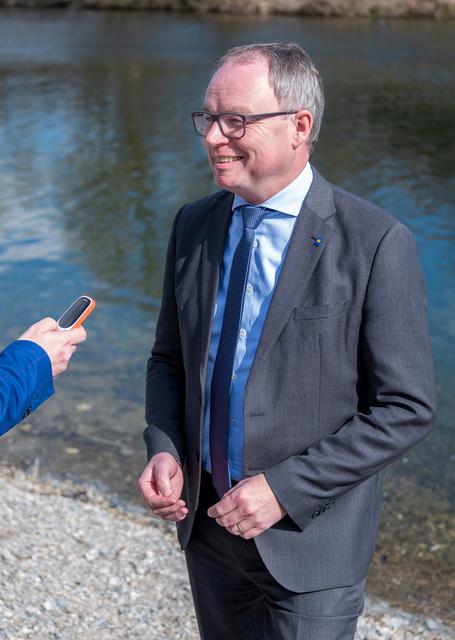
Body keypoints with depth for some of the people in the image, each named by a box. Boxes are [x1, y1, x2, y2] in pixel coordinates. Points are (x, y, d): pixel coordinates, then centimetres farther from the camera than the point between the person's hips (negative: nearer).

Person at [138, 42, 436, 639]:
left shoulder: (376, 242, -17)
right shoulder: (194, 225, 0)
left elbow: (407, 409, -15)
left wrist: (286, 489, -20)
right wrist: (164, 449, -7)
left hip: (309, 538, -5)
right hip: (208, 521, 5)